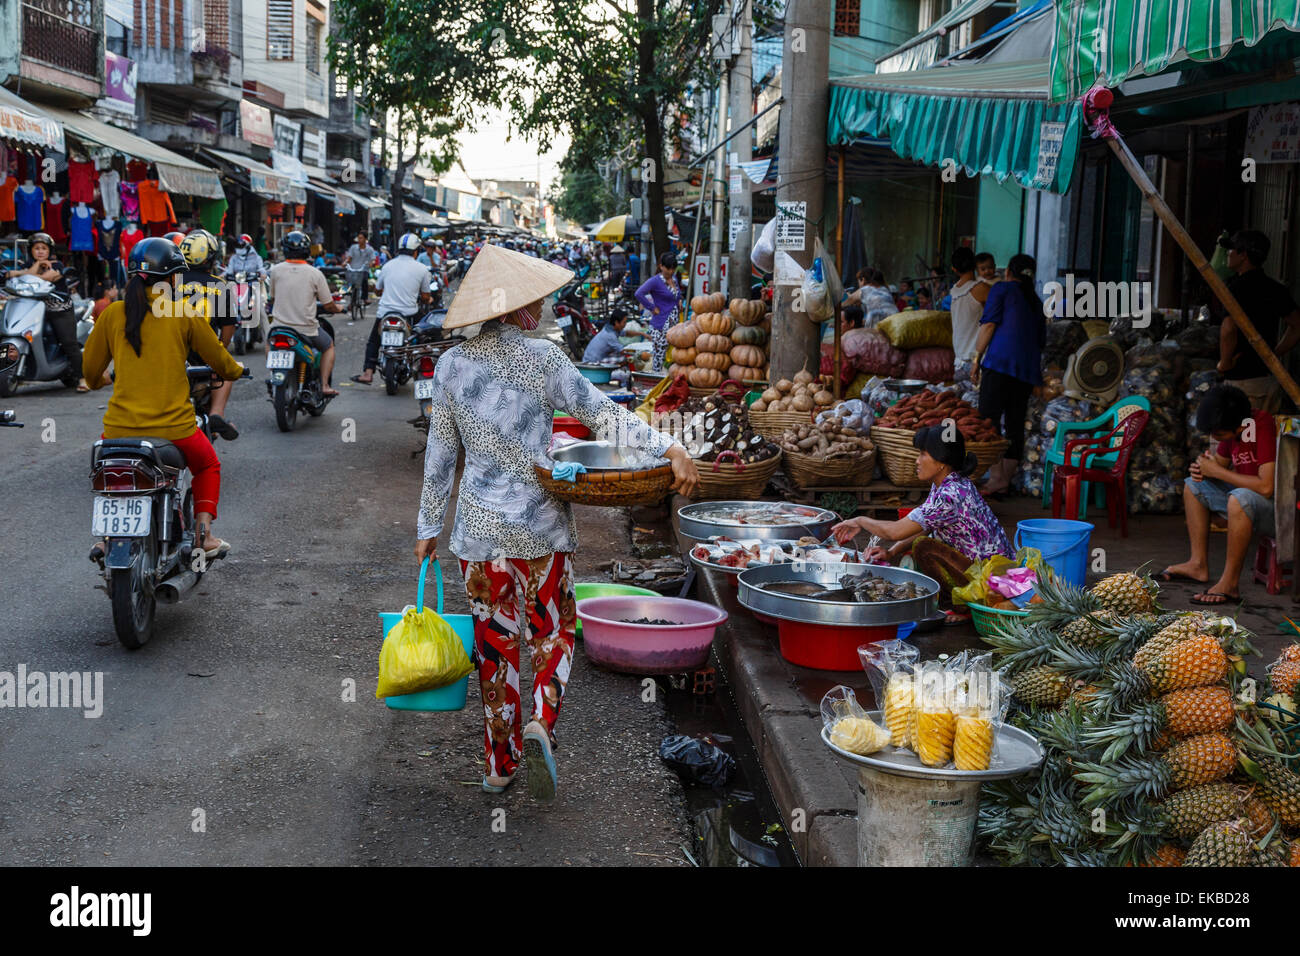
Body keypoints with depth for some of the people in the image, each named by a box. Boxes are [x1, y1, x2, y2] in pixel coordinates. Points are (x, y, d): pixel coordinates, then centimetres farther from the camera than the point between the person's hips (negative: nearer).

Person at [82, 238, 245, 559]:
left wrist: (99, 381, 35)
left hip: (120, 427, 2)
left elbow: (91, 369, 11)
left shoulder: (112, 313, 3)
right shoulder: (187, 314, -3)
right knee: (208, 466, 29)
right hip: (174, 427, -2)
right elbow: (220, 361, 7)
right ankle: (204, 532, 11)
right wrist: (236, 370, 31)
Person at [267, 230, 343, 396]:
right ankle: (324, 385, 14)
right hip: (307, 329, -2)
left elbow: (273, 298, 12)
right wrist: (338, 308, 19)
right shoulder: (315, 273, -10)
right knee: (329, 345, 25)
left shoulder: (276, 270, -3)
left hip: (280, 325, 2)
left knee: (269, 341, 35)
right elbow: (328, 305, -4)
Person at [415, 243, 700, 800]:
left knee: (495, 641, 12)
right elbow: (601, 414, -15)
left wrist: (429, 526, 14)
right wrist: (670, 448, -18)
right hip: (539, 522, -2)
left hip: (478, 525, 3)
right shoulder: (541, 357, -8)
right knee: (553, 632, 13)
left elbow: (440, 453, 6)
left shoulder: (451, 364, 2)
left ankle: (499, 765, 19)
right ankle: (540, 726, -11)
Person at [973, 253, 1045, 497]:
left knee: (989, 419, -9)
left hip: (1001, 361, -7)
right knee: (1015, 424, 7)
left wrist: (977, 359, 0)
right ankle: (1006, 479, 7)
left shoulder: (1001, 289, 7)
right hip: (1028, 369, 7)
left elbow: (989, 325, -3)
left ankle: (997, 477, -18)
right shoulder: (1036, 301, 25)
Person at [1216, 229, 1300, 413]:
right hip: (1270, 376, 8)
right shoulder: (1276, 289, 10)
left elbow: (1228, 329, -29)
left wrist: (1224, 363, -15)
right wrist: (1274, 354, 17)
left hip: (1243, 379, -8)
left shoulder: (1238, 287, -14)